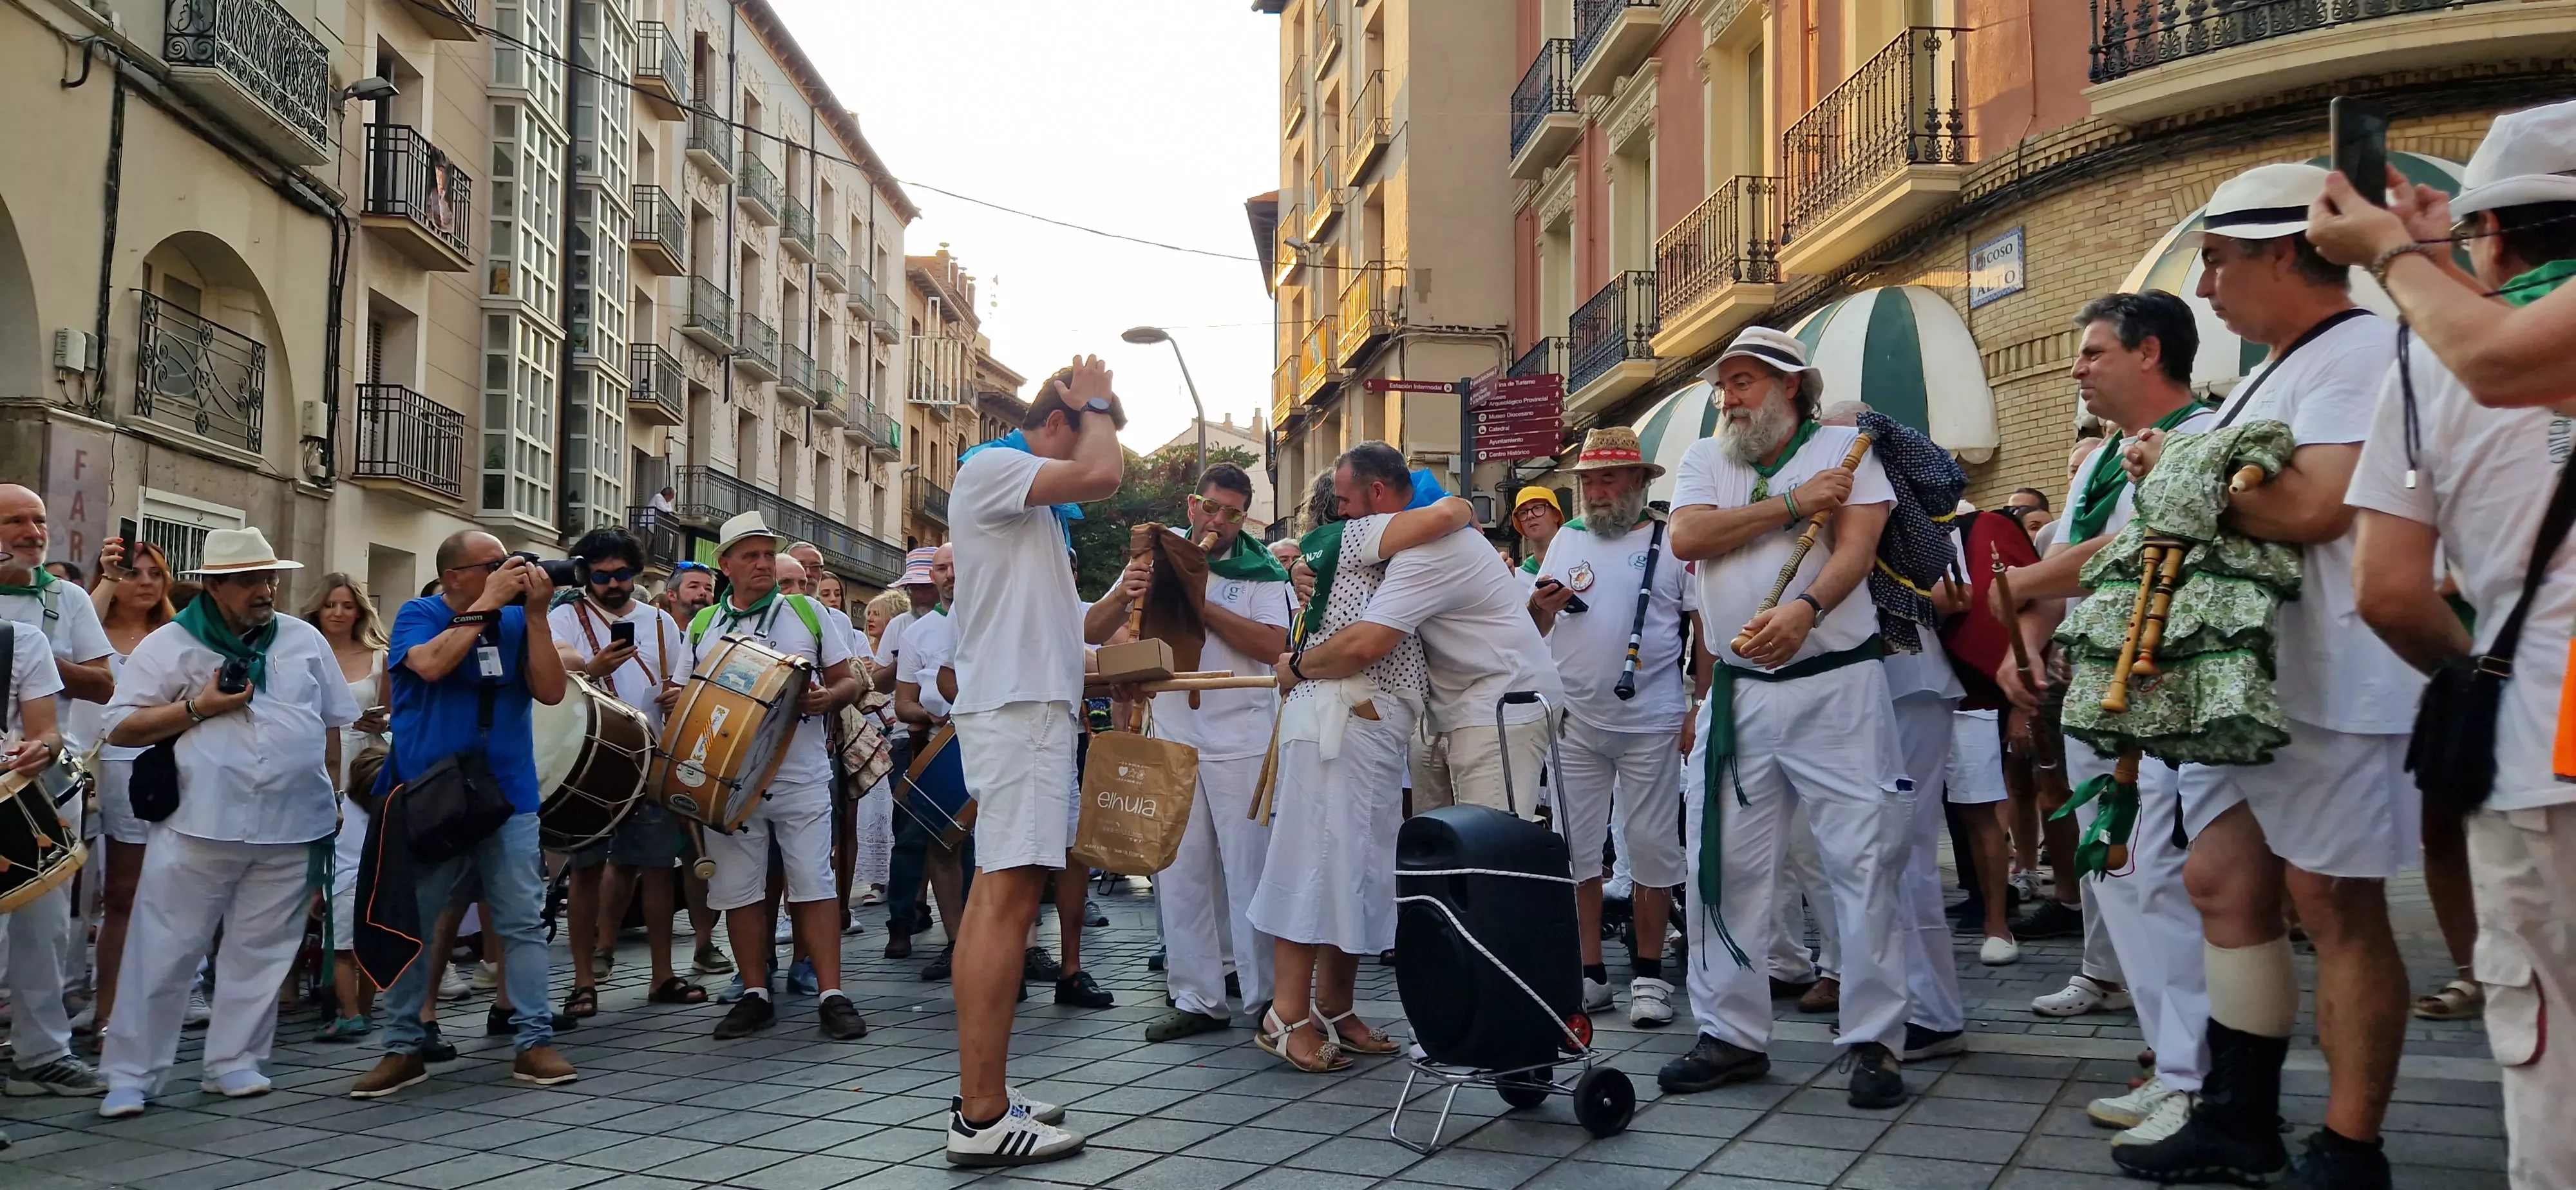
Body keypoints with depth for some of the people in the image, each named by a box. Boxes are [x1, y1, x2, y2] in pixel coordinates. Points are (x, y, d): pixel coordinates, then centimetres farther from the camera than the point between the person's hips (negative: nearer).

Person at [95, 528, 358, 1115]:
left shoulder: (306, 641, 12)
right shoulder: (169, 645, 1)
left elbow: (332, 721, 19)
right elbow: (120, 728, -1)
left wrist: (329, 793, 16)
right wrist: (198, 706, -11)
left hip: (291, 828, 3)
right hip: (198, 827, -3)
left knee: (261, 953, 8)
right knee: (162, 955, -1)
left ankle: (235, 1062, 20)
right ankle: (132, 1075, 8)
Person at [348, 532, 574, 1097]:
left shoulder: (518, 620, 5)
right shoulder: (419, 615, -2)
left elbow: (551, 691, -5)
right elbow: (431, 664, -23)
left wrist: (535, 613, -11)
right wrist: (488, 603, -17)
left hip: (508, 796, 2)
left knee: (521, 922, 0)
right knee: (411, 925, 5)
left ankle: (534, 1041, 5)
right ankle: (403, 1048, 16)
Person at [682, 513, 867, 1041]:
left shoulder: (807, 612, 7)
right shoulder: (703, 625, 11)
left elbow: (848, 681, 8)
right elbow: (688, 692, 19)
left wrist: (828, 697, -14)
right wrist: (674, 700, -4)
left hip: (800, 774, -2)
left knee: (812, 882, -5)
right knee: (740, 888, 4)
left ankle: (831, 995, -3)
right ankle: (755, 994, 14)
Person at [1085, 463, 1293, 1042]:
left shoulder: (1260, 571, 0)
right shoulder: (1159, 559, 8)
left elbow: (1272, 646, -15)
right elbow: (1092, 631, 3)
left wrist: (1201, 605, -19)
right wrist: (1125, 593, -17)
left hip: (1242, 739, -3)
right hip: (1172, 737, 3)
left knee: (1251, 869, -1)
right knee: (1179, 871, 6)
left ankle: (1268, 996, 6)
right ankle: (1197, 999, 13)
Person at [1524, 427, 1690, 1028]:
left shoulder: (1672, 543, -1)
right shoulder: (1566, 539, 10)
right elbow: (1535, 628, 13)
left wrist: (1700, 708, -8)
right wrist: (1538, 607, -10)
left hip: (1651, 723, -4)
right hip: (1574, 720, 4)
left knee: (1651, 846, 2)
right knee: (1574, 847, 6)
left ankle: (1649, 973, 13)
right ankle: (1589, 972, 15)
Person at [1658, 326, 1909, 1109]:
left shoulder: (1845, 448, 3)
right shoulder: (1706, 459, 13)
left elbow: (1855, 548, -11)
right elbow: (1686, 537, -6)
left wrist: (1803, 610, -30)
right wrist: (1792, 504, -10)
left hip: (1836, 686, -4)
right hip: (1737, 693, 4)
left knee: (1862, 861, -3)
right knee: (1723, 864, 5)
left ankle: (1874, 1040, 5)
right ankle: (1732, 1035, 15)